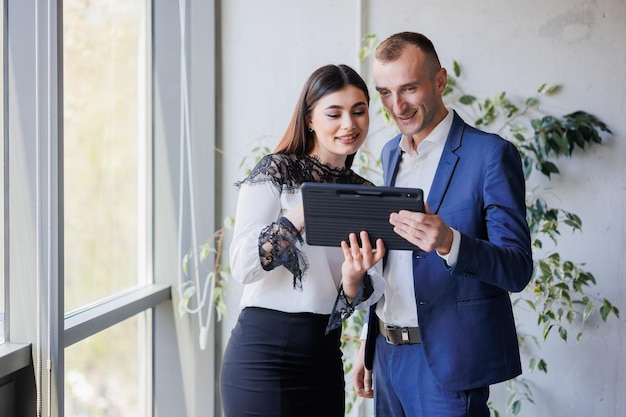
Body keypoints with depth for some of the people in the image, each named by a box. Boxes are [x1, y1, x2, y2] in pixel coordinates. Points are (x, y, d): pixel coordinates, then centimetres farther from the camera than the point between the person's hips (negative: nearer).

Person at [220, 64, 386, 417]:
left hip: (325, 357, 5)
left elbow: (371, 294, 4)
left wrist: (355, 280, -18)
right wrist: (302, 213, -25)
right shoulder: (276, 172, -4)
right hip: (265, 354, -5)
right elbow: (242, 266, -15)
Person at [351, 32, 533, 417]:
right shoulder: (391, 153, 11)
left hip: (446, 364, -6)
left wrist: (448, 242, -33)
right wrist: (369, 343, 16)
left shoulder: (491, 154, -11)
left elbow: (518, 270, -16)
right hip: (388, 353, 6)